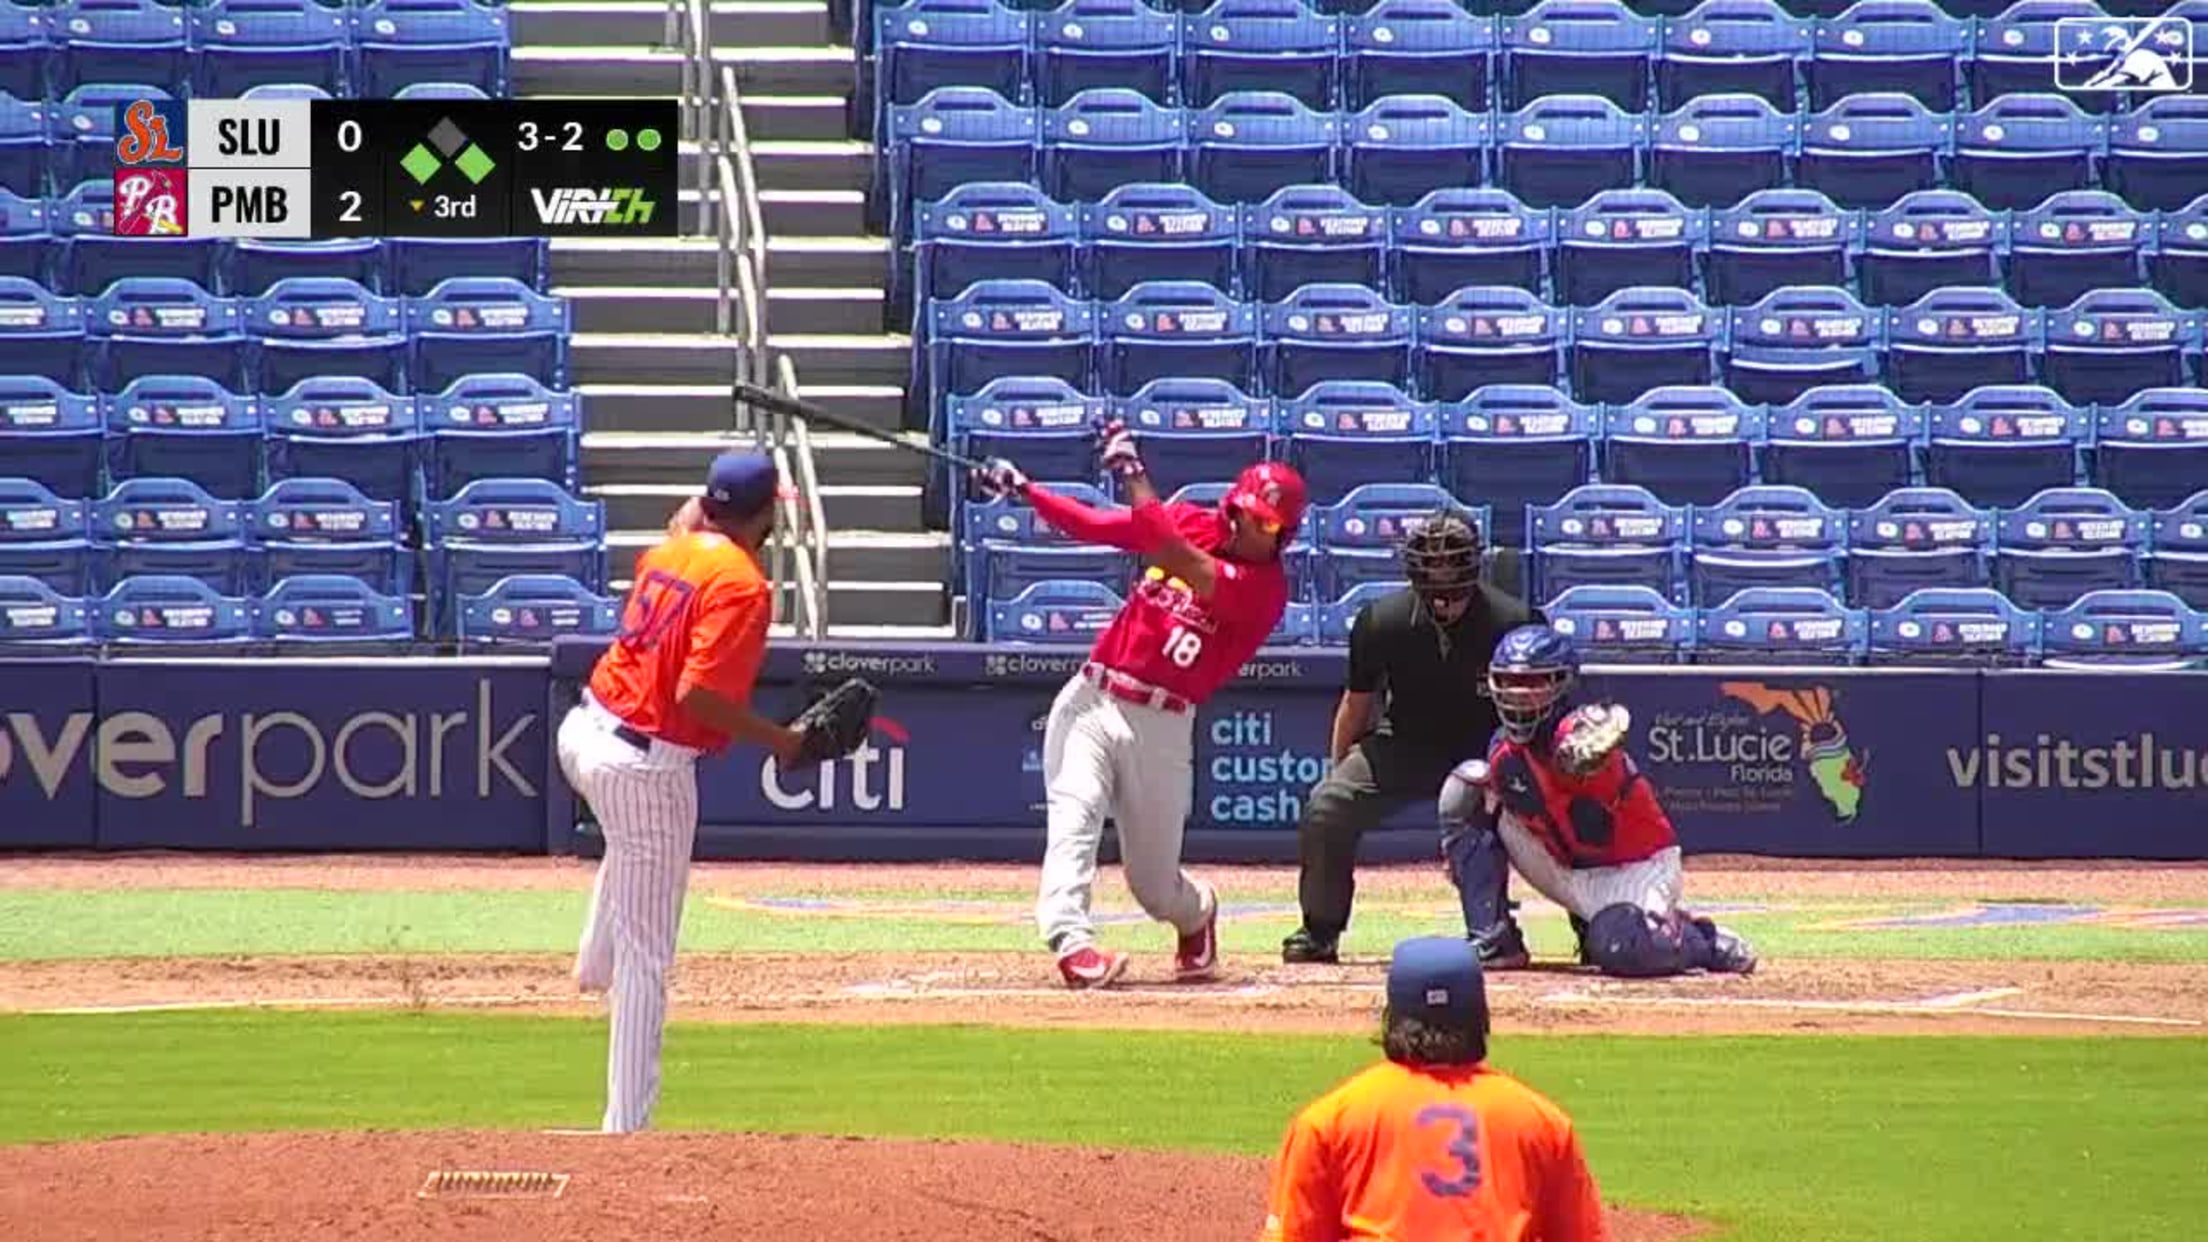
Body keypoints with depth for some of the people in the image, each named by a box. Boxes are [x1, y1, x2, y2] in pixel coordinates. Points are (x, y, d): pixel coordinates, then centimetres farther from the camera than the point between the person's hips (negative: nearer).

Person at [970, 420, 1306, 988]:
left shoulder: (1264, 586, -10)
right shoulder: (1192, 524, 6)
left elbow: (1178, 559, -24)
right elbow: (1091, 525, 6)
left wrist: (1133, 475, -25)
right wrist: (1022, 489, -7)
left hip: (1161, 726, -2)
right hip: (1091, 701, 3)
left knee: (1154, 882, 6)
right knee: (1074, 819, -23)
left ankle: (1198, 913, 41)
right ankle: (1070, 941, -36)